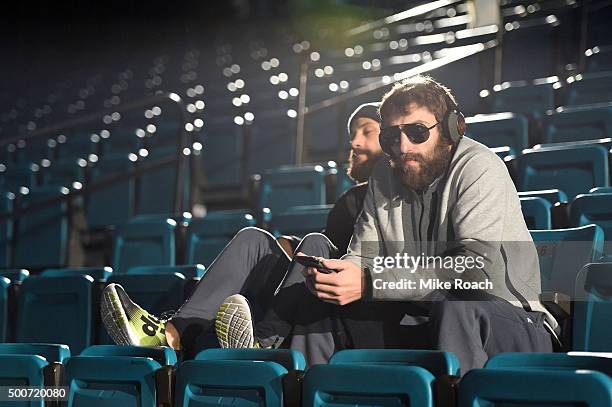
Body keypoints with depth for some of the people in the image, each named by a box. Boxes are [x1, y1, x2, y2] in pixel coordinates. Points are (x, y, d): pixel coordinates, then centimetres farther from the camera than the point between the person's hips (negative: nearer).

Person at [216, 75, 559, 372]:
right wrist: (331, 274, -20)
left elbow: (475, 269, -27)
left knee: (457, 309, -39)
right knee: (317, 303, 1)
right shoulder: (386, 177, 9)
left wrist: (370, 283, -32)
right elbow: (363, 255, 6)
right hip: (421, 321, 6)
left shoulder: (479, 168, -14)